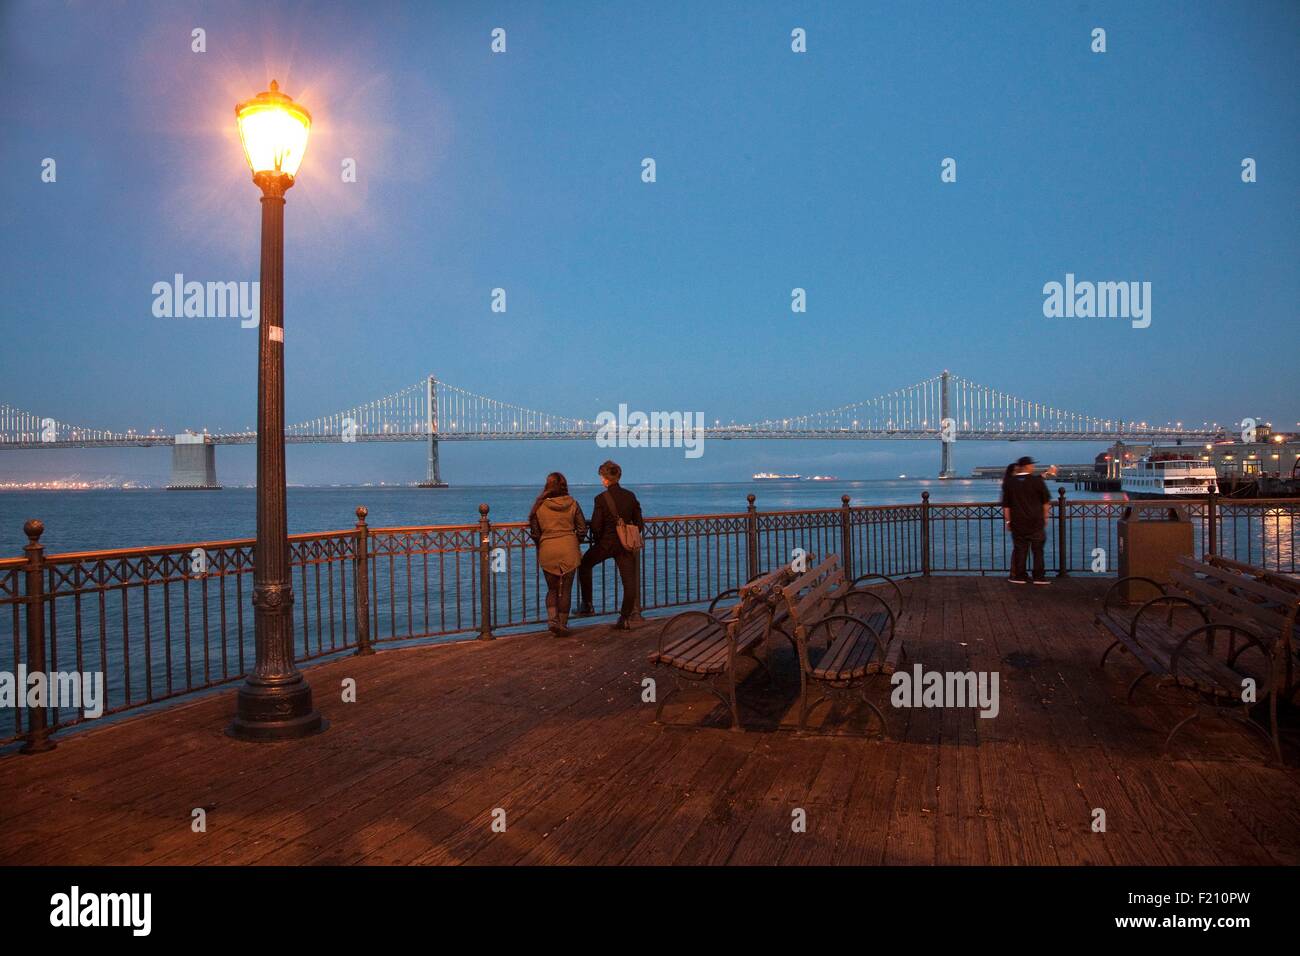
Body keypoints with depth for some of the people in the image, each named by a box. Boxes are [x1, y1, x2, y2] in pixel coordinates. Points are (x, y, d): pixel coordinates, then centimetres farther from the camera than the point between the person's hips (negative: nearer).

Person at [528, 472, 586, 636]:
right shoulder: (572, 504, -3)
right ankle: (563, 625, 10)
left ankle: (552, 619, -2)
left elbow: (535, 533, 2)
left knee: (552, 589, 16)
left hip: (547, 551, 1)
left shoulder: (539, 506, -2)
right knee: (565, 590, 8)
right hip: (569, 550, -1)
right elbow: (582, 530, 0)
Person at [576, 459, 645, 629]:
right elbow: (639, 524, 5)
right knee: (629, 580, 9)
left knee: (584, 565, 19)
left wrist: (597, 541, 5)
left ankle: (587, 605, 18)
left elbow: (596, 526, -13)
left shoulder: (601, 498, -13)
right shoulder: (630, 496, 1)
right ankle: (626, 616, 10)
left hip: (606, 543, -3)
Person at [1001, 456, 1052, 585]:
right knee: (1038, 549, 4)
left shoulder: (1009, 482, -1)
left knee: (1020, 549, 7)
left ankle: (1020, 575, 9)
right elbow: (1046, 501, -2)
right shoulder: (1037, 480, -8)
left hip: (1017, 521, 3)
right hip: (1036, 521, -3)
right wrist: (1045, 517, 8)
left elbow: (1006, 505, 2)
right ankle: (1039, 576, 6)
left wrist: (1008, 521, 7)